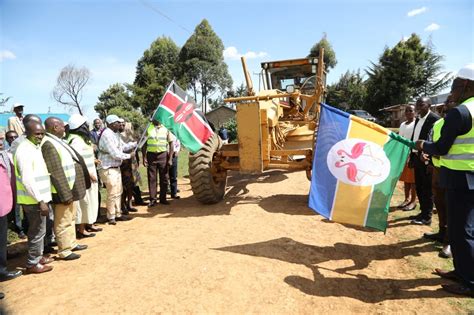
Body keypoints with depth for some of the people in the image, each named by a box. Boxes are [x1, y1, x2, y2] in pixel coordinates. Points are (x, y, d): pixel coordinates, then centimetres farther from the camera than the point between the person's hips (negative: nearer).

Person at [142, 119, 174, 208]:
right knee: (151, 178, 3)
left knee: (164, 178, 6)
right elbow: (144, 144, 6)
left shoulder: (166, 128, 2)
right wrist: (144, 157, -4)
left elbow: (171, 144, 1)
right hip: (151, 155, 1)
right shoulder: (148, 128, 5)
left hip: (163, 155, 0)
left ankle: (163, 198, 17)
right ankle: (152, 199, 11)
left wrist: (170, 159, -6)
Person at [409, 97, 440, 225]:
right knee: (419, 187, 15)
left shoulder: (434, 118, -12)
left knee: (427, 189, 0)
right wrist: (412, 157, 14)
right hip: (417, 157, 9)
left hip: (426, 159, -9)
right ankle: (423, 212, 28)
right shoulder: (418, 119, 15)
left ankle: (427, 217, 10)